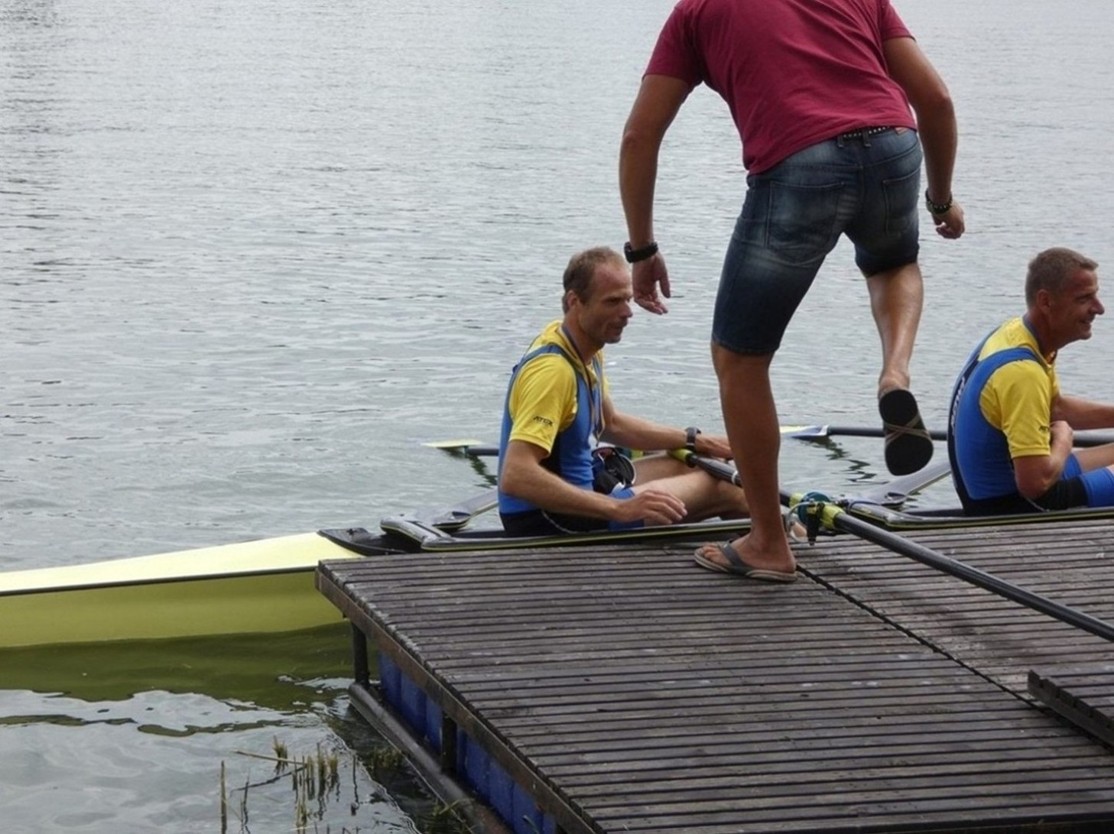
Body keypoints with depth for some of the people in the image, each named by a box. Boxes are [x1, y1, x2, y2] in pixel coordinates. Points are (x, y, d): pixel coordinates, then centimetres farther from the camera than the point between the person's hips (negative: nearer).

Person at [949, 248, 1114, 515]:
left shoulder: (1012, 333, 2)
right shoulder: (1022, 372, -29)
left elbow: (1056, 407, 20)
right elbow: (1035, 482, -32)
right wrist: (1063, 441, -12)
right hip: (1009, 508, -10)